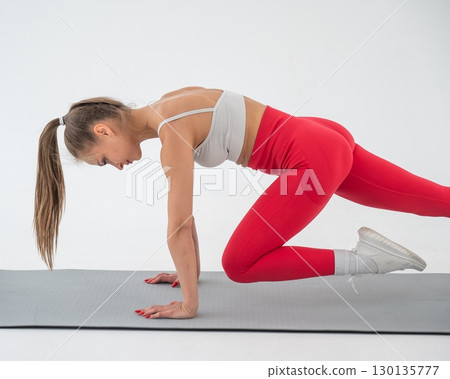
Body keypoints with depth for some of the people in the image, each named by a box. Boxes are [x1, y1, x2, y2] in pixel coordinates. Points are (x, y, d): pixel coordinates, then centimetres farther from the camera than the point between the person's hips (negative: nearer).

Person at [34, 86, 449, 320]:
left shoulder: (172, 132, -18)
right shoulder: (164, 113, 9)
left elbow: (178, 227, -19)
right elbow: (186, 215, 16)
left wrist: (189, 303, -10)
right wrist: (192, 270, 21)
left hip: (314, 156, -9)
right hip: (325, 139, 9)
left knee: (239, 264, -3)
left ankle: (365, 258, -4)